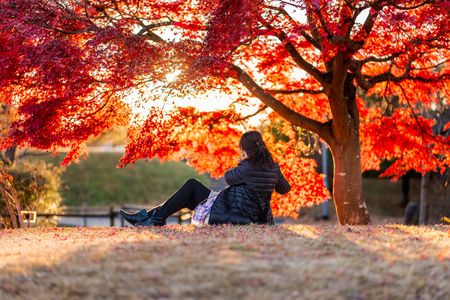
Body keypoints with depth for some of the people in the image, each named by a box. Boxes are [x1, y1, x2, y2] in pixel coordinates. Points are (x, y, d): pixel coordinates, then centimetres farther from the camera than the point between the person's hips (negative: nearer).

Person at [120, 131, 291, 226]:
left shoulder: (248, 167, -20)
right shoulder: (273, 168, 2)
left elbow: (228, 178, -5)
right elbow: (284, 189, 17)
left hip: (232, 216, -8)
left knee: (192, 185, 3)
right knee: (187, 198, 17)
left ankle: (158, 219, 4)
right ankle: (147, 215, 16)